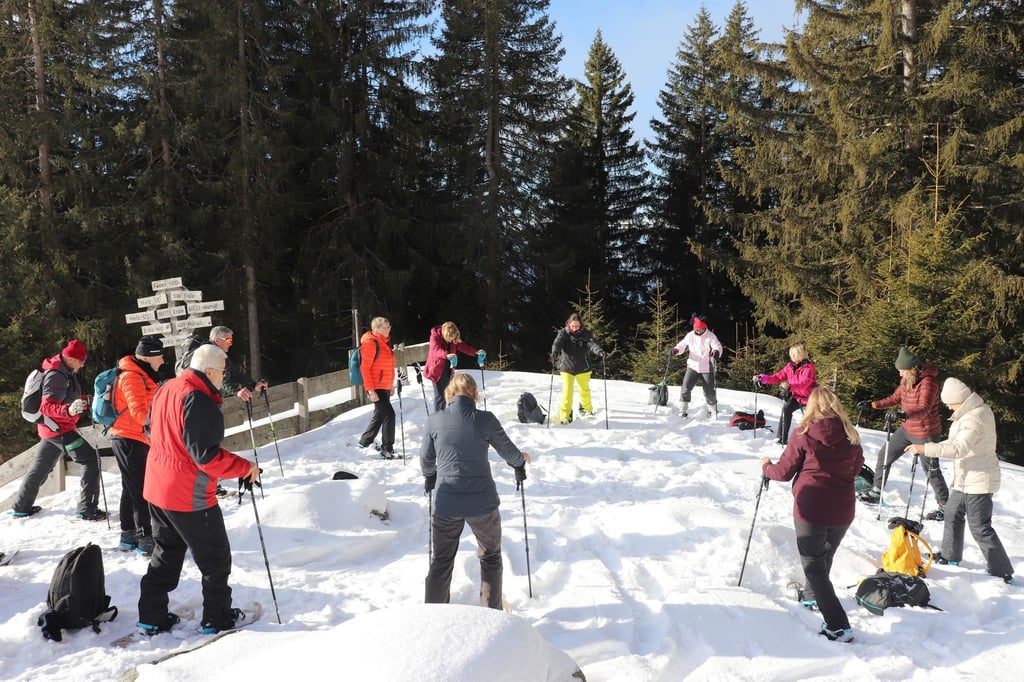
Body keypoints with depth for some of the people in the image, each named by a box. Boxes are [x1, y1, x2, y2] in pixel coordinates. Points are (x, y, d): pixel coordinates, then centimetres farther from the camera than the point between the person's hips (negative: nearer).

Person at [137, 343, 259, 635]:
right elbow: (207, 455, -27)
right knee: (215, 557, 9)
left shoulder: (165, 389, 5)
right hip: (189, 496, -9)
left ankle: (152, 616, 28)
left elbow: (151, 430, 18)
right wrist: (246, 468, -18)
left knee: (166, 554, 23)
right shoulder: (199, 401, -24)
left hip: (156, 488, 9)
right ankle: (217, 618, 18)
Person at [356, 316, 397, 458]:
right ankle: (387, 449, -2)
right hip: (376, 388, -10)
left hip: (385, 386, 10)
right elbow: (364, 368, -18)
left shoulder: (385, 341, 13)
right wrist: (370, 390, -22)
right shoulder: (370, 343, -16)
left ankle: (365, 442, 34)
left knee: (380, 414, 18)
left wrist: (391, 385, 22)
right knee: (388, 414, -11)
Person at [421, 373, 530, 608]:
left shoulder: (435, 420, -5)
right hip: (483, 503, -1)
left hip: (446, 503, 1)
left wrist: (429, 476, 29)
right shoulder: (485, 419, -10)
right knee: (490, 557, 20)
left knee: (441, 560, 19)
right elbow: (509, 452, 2)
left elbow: (426, 461, 7)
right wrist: (521, 460, 25)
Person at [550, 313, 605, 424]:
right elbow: (557, 343, -24)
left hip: (582, 368, 2)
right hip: (566, 367, -1)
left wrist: (598, 351, -44)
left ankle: (586, 409, 43)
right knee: (567, 391, -9)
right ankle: (565, 416, 2)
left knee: (584, 389, 18)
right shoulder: (563, 333, -8)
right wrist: (555, 352, -46)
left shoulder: (585, 334, -7)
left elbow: (591, 343, -22)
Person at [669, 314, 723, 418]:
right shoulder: (690, 336, 4)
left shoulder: (710, 336, -7)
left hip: (707, 368, -3)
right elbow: (682, 345, 11)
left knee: (709, 391, 4)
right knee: (686, 387, -10)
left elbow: (717, 346, -19)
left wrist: (716, 352, -42)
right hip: (692, 366, 3)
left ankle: (713, 411, 26)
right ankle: (683, 410, 0)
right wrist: (675, 350, -11)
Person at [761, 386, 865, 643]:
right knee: (825, 556, 27)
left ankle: (838, 626, -3)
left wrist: (766, 466, 15)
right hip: (842, 511, 5)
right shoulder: (850, 435, -2)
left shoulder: (804, 434, -14)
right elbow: (856, 468, 13)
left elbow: (784, 472, -5)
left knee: (814, 566, 5)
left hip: (811, 509, -5)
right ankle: (812, 596, 50)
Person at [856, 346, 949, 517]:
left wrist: (905, 414, -51)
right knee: (884, 455, 11)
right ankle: (876, 491, 24)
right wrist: (872, 404, 5)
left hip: (926, 434, -8)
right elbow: (894, 398, 13)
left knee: (931, 470, 2)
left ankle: (945, 505, 18)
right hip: (907, 430, 8)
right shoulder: (906, 381, 1)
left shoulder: (928, 382, -23)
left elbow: (924, 408, -34)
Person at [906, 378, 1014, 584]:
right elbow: (958, 441, 15)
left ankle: (1003, 573, 7)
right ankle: (950, 555, 37)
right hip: (965, 480, 11)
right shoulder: (975, 411, 7)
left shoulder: (975, 418, -26)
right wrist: (928, 448, 8)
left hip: (978, 481, -11)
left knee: (980, 528, -3)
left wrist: (926, 448, -36)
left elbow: (959, 448, -36)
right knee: (952, 514, 22)